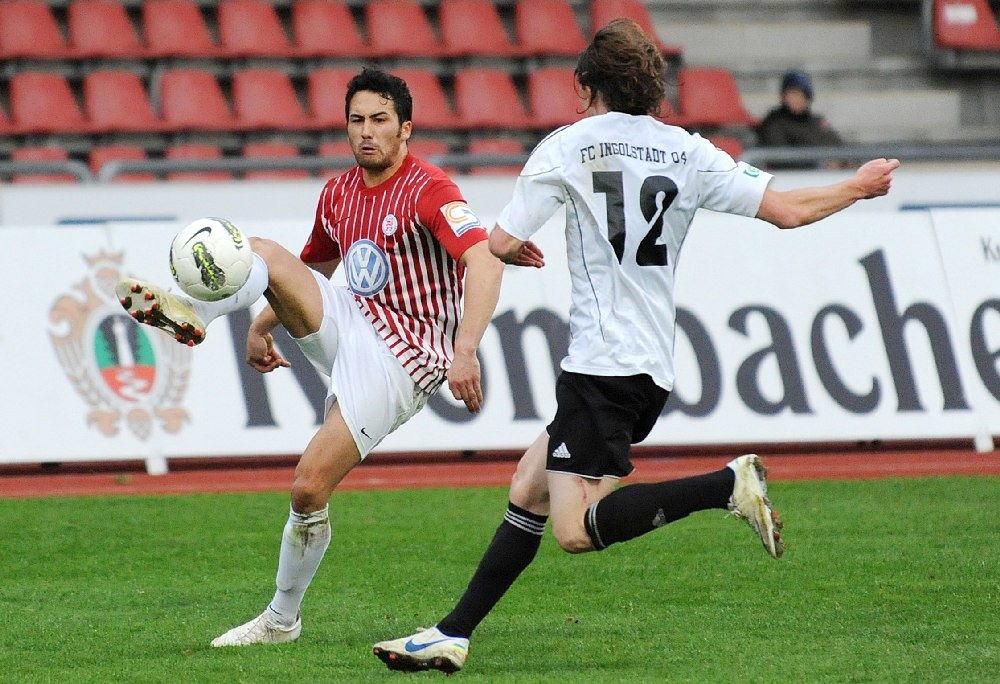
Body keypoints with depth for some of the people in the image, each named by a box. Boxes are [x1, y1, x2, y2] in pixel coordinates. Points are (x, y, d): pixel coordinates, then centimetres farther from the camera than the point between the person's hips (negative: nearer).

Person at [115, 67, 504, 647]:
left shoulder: (428, 190, -14)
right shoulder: (338, 194, 11)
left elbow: (485, 262, -27)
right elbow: (313, 269, 29)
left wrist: (465, 350, -39)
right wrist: (263, 325, 16)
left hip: (400, 357, -7)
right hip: (350, 323, 7)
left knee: (310, 486, -15)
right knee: (260, 252, -11)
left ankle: (282, 619, 2)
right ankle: (192, 313, -35)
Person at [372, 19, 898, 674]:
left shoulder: (569, 146, -3)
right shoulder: (689, 153, 8)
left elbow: (501, 243, -4)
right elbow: (788, 210, 6)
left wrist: (518, 250, 20)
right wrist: (859, 186, 24)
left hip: (602, 364, -8)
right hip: (654, 368, 8)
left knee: (575, 528, -14)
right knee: (528, 491, 14)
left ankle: (729, 484, -24)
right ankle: (453, 635, 12)